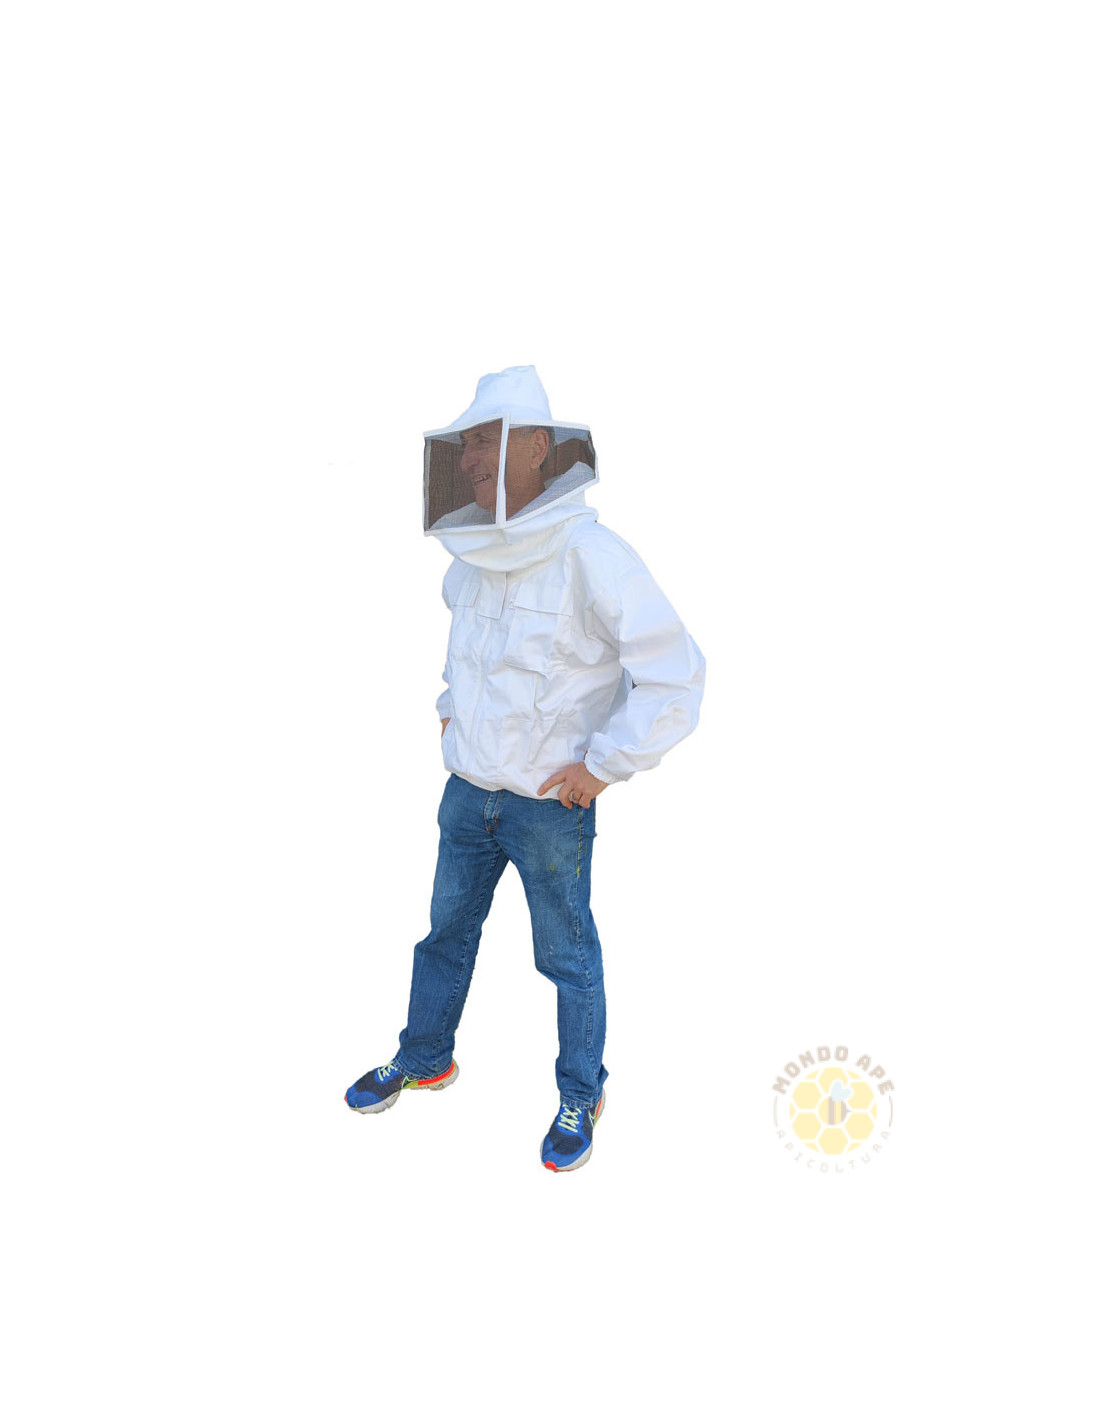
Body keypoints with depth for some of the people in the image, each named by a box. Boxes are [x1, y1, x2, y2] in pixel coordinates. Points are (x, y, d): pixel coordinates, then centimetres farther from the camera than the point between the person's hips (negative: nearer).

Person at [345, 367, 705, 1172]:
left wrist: (603, 768, -19)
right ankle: (424, 1059, 42)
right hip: (468, 793, 7)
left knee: (567, 957, 10)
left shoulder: (592, 556, -23)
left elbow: (676, 676, -23)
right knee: (447, 932, 21)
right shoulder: (473, 554, 0)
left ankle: (580, 1097, 31)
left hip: (551, 806, -6)